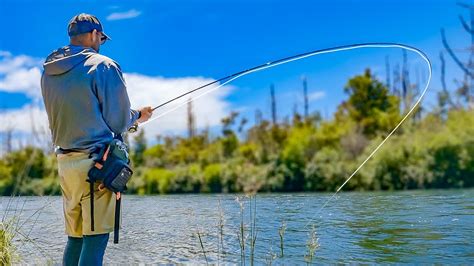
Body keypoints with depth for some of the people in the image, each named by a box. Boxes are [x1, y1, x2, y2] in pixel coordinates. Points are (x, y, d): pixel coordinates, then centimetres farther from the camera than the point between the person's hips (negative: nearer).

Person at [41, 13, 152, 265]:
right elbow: (118, 122, -8)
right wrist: (137, 116, 13)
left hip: (64, 162, 7)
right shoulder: (103, 66, -8)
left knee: (75, 237, 14)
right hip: (97, 162, -7)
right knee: (95, 238, -4)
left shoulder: (48, 72, 12)